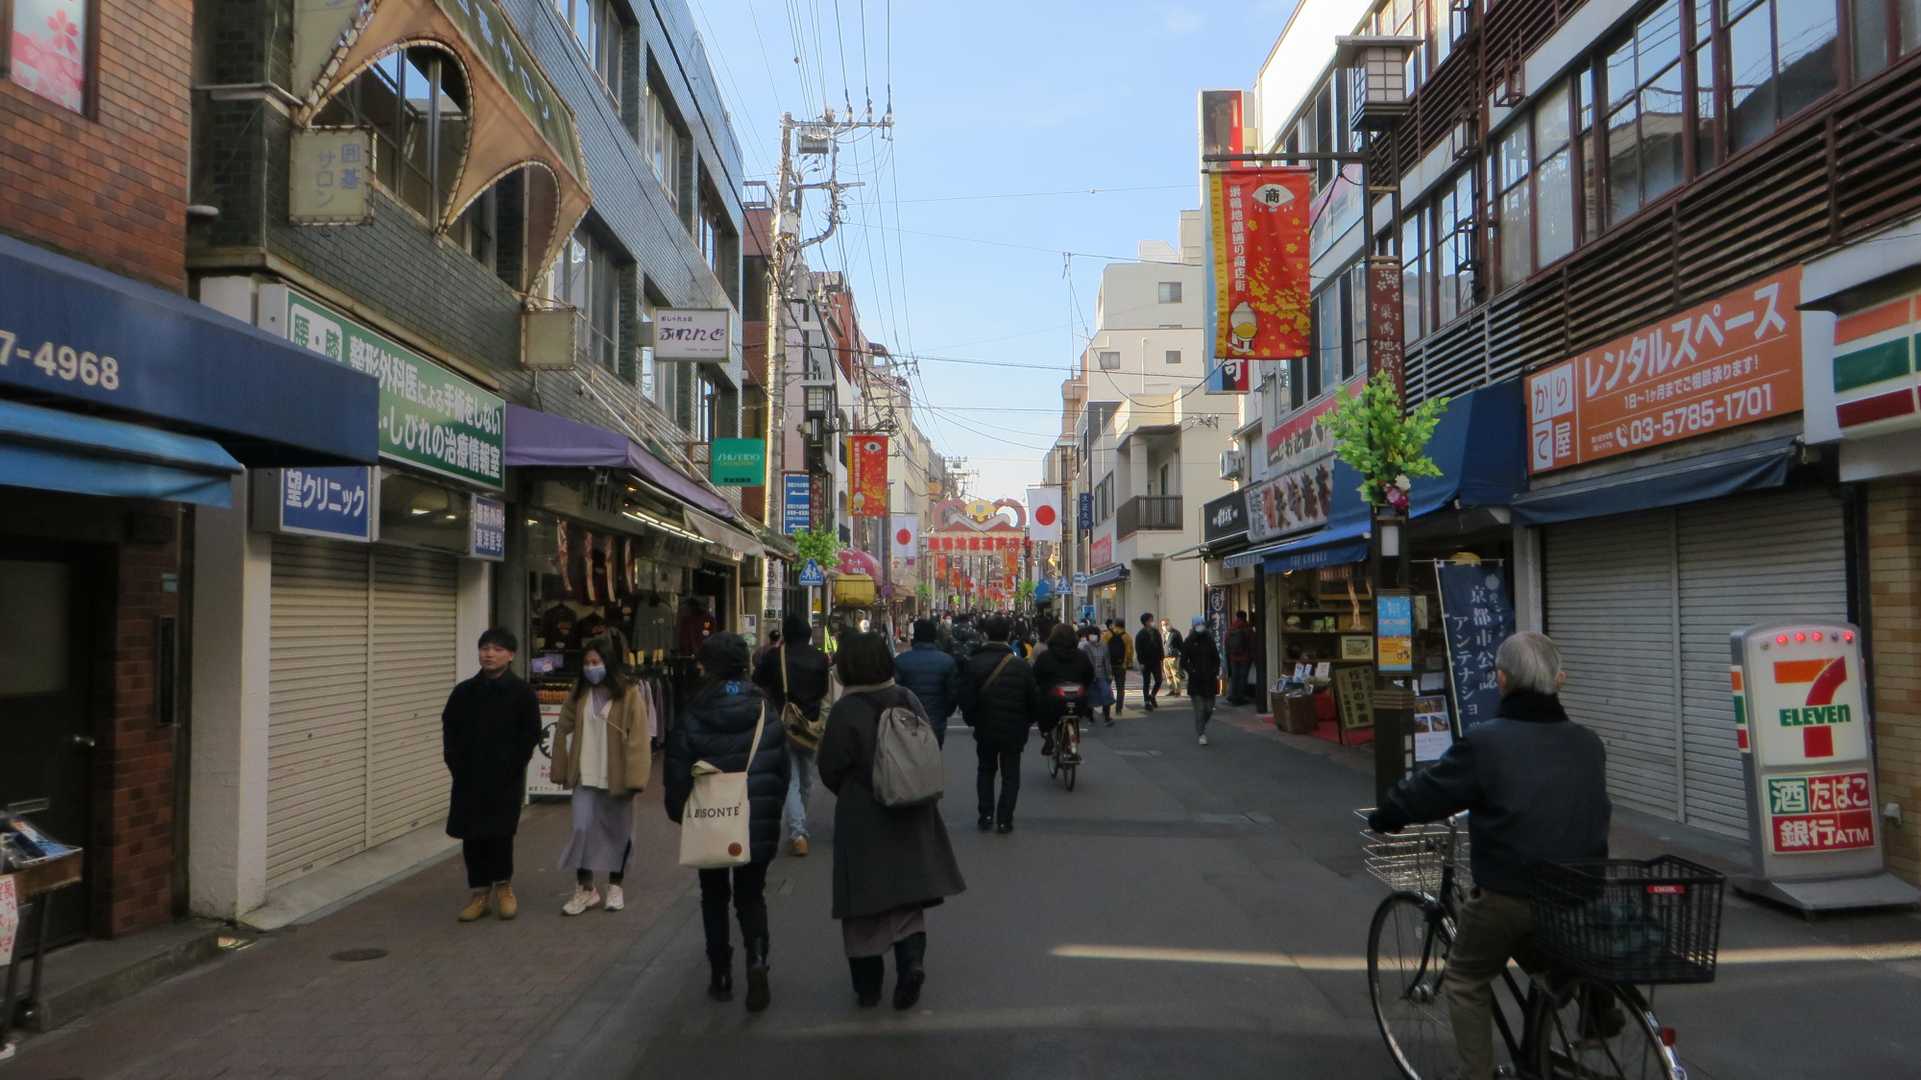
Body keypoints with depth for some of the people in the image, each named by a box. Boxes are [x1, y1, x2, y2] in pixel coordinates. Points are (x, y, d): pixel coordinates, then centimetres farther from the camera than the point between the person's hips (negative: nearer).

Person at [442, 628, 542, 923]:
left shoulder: (522, 692, -3)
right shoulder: (464, 691, 6)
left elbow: (530, 735, -4)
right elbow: (449, 729, 10)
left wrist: (512, 766, -9)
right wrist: (455, 763, 0)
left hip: (505, 778, -3)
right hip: (468, 777, 3)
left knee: (501, 833, -1)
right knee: (471, 835, 5)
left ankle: (503, 886, 20)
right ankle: (479, 893, 16)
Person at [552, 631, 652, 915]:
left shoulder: (629, 694, -10)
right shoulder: (579, 692, 4)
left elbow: (638, 739, -13)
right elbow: (563, 730, 9)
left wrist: (634, 778, -17)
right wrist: (561, 770, 5)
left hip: (616, 778, -3)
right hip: (585, 776, 3)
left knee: (618, 833, 10)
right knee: (581, 829, -3)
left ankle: (615, 887, 27)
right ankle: (585, 889, 11)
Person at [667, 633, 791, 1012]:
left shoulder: (693, 717, -13)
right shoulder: (766, 712, -4)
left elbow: (678, 773, -10)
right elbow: (783, 769, 1)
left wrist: (679, 813, 7)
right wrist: (772, 810, 12)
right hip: (758, 823, 2)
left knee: (714, 898, 16)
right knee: (751, 896, 13)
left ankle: (721, 976, 19)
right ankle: (757, 958, -10)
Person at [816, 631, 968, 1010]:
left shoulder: (846, 710, -17)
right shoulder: (909, 699, -3)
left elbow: (831, 770, -10)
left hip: (862, 819, -4)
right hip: (910, 817, 4)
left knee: (866, 899, 8)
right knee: (907, 894, 15)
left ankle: (868, 985, 17)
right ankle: (911, 961, -3)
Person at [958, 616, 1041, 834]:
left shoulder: (973, 664, -13)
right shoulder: (1021, 666, -12)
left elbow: (966, 700, -12)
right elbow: (1034, 700, -6)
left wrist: (972, 720, 7)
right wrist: (1026, 721, 12)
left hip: (985, 729, 1)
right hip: (1014, 730, -1)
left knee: (986, 770, 20)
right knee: (1010, 775, 12)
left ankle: (986, 816, 17)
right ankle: (1004, 820, 10)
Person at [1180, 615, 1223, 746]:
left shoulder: (1209, 640, 8)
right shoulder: (1189, 642, -2)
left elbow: (1217, 659, 14)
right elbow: (1183, 662, -3)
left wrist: (1215, 672, 0)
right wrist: (1191, 671, -16)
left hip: (1209, 680, 3)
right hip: (1195, 681, -3)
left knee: (1209, 709, 7)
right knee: (1199, 709, -6)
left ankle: (1201, 727, 33)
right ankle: (1200, 735, 3)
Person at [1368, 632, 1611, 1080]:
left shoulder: (1486, 742, -15)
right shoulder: (1589, 744, 3)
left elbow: (1424, 792, -7)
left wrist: (1381, 819, 12)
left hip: (1510, 896, -5)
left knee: (1466, 981, 16)